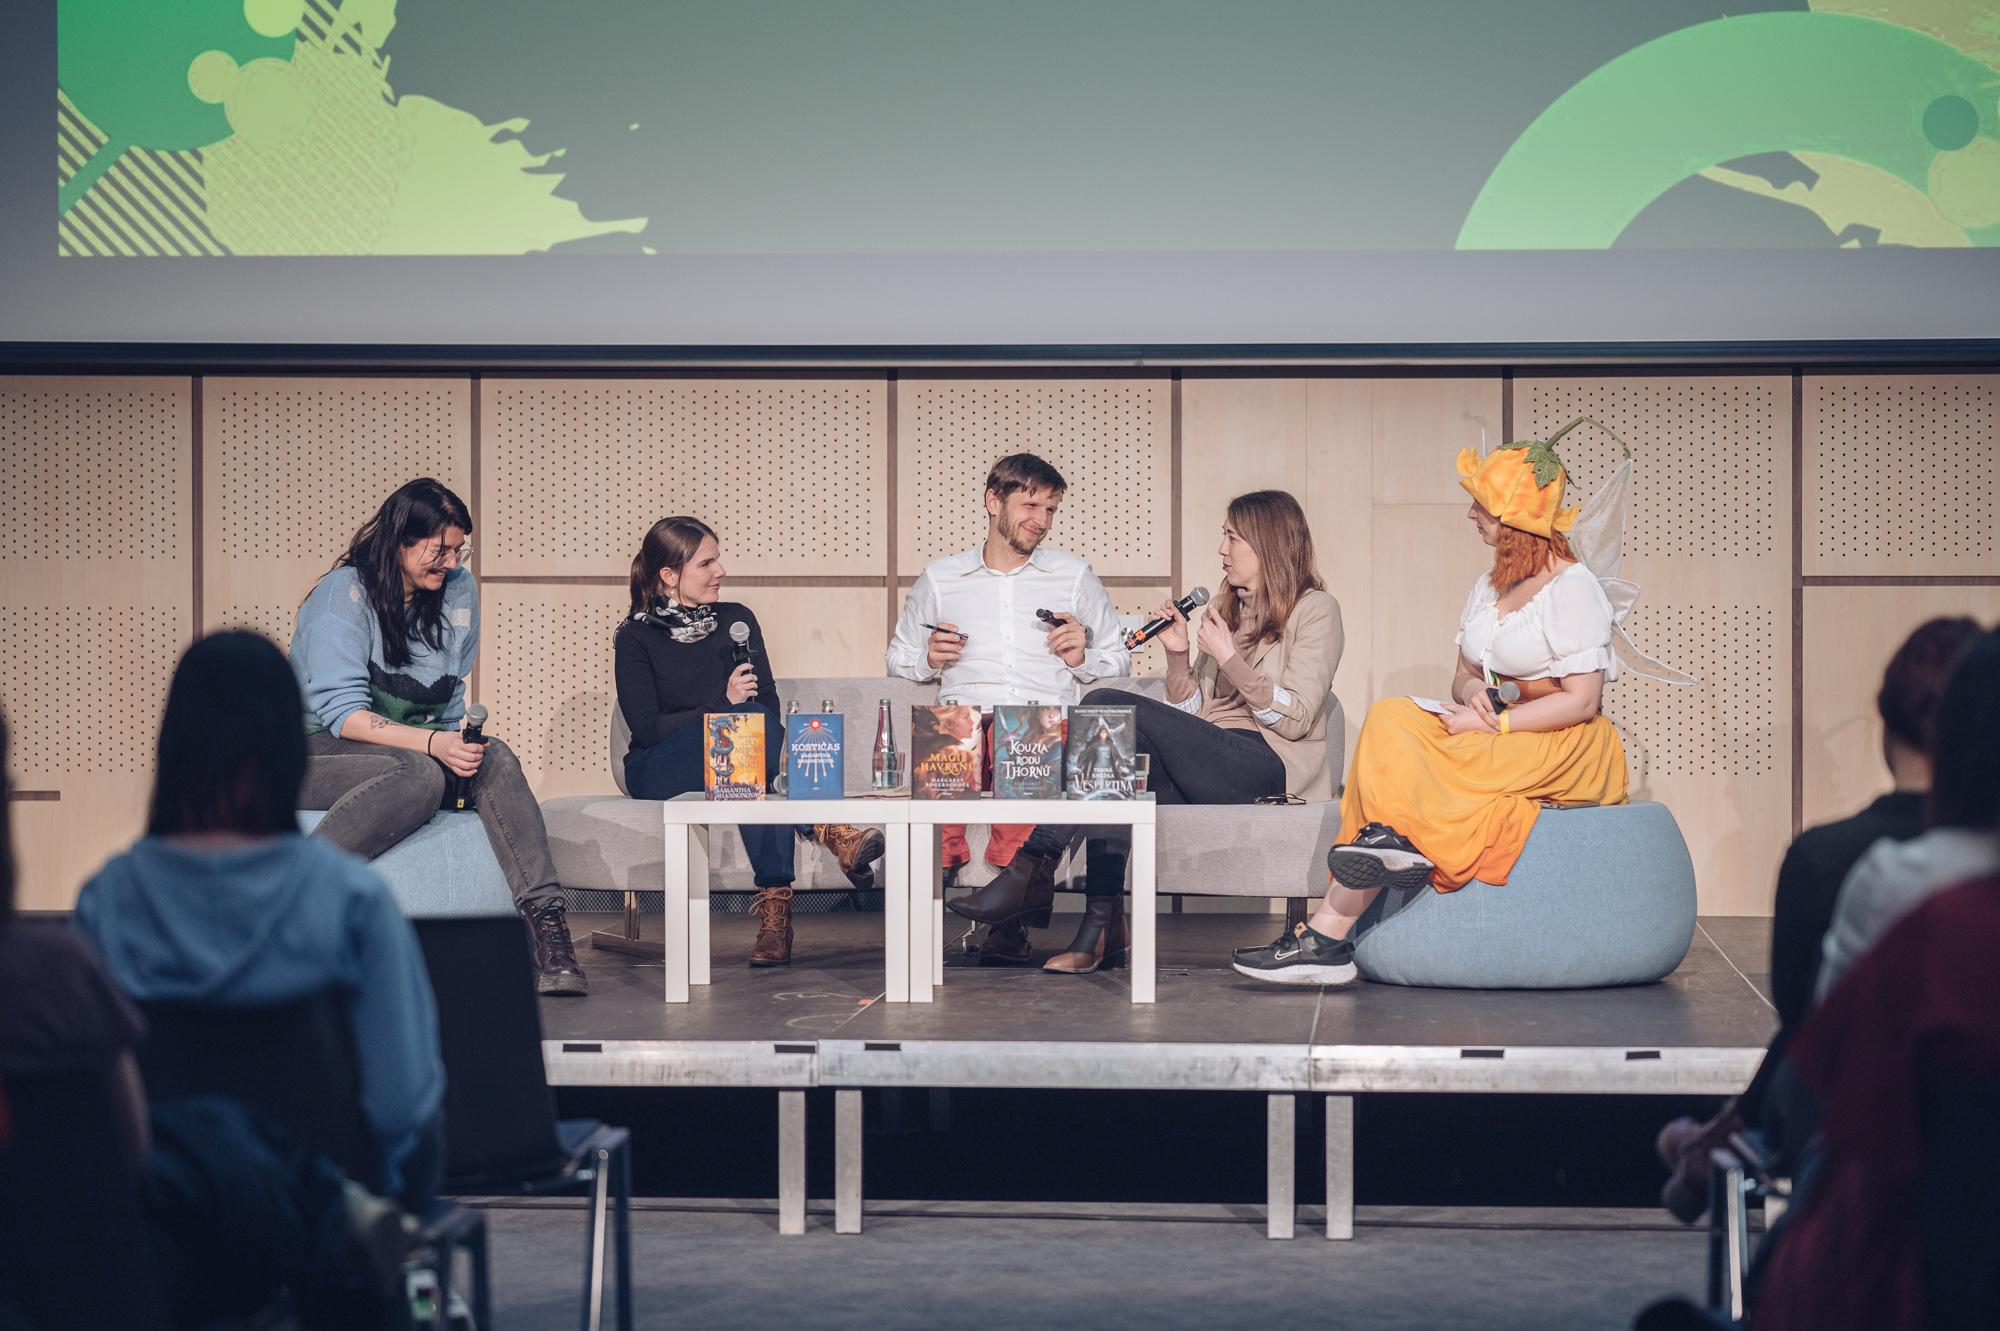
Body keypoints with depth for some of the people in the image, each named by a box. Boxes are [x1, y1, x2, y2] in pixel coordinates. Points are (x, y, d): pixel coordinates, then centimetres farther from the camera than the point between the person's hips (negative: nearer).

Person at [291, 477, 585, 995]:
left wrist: (457, 742, -6)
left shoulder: (458, 592, 9)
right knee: (420, 775, -37)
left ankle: (545, 921, -38)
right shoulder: (344, 594, -10)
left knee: (495, 758, -25)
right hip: (318, 751, -6)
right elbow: (341, 712, -17)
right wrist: (432, 743, -30)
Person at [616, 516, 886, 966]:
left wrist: (773, 754, -15)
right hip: (657, 773, -3)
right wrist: (724, 703, -20)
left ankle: (775, 908, -51)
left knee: (757, 773, -38)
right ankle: (829, 830, -48)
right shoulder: (635, 638, 1)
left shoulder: (737, 620, 14)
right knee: (747, 717, -35)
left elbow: (769, 703, 8)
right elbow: (646, 727, -10)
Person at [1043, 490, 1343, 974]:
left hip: (1271, 770, -6)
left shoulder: (1314, 610, 5)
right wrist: (1178, 656, 6)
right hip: (1208, 767, 6)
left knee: (1108, 705, -24)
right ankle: (1103, 924, -36)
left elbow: (1297, 719, -6)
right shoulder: (1221, 610, 27)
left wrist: (1229, 658, -9)